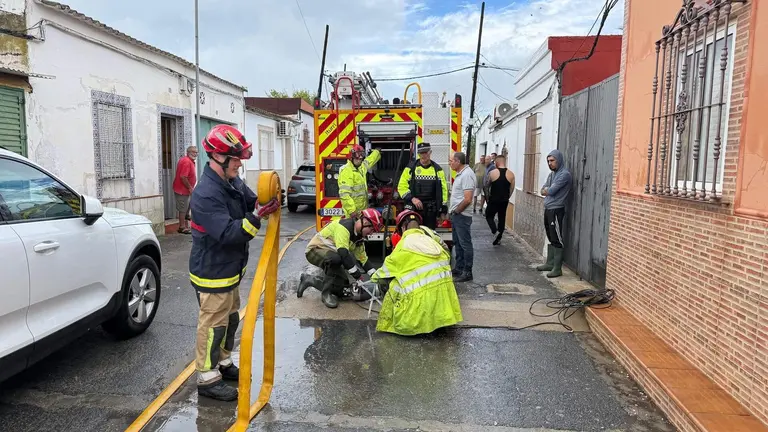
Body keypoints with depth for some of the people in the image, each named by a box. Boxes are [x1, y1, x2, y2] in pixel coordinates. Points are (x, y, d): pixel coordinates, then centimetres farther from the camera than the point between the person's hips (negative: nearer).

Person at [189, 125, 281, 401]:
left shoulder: (233, 181, 2)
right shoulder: (205, 194, -27)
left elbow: (251, 201, 10)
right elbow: (227, 233, -32)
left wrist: (265, 200, -12)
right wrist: (257, 217, -40)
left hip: (230, 269, 10)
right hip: (212, 273, -10)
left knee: (230, 318, 22)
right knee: (213, 324, 3)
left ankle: (223, 362, 41)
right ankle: (207, 378, 19)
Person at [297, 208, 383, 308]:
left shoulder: (358, 235, 3)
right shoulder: (343, 226, -26)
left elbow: (363, 258, 9)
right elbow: (343, 253, -36)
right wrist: (357, 274, -32)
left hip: (331, 253, 9)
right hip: (316, 250, -9)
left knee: (343, 287, 0)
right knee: (335, 258, -40)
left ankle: (309, 280, 16)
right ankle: (326, 294, -21)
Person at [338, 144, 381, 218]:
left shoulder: (361, 167, 10)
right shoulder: (346, 171, -18)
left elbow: (370, 160, 36)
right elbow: (344, 194, -25)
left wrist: (377, 152, 52)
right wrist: (351, 210, -29)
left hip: (364, 209, 9)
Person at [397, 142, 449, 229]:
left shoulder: (437, 169, 7)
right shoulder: (411, 168, 1)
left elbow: (443, 189, 7)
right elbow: (401, 186, -1)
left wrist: (443, 209, 1)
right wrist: (412, 198, -14)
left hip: (431, 209, 2)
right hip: (413, 209, -2)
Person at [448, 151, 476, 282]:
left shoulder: (467, 174, -19)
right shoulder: (460, 174, 13)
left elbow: (467, 199, -26)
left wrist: (456, 210, -14)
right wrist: (453, 211, 14)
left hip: (462, 216, -10)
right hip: (456, 215, 10)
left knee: (465, 244, -2)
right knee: (457, 243, 17)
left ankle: (467, 272, 6)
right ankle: (459, 268, 28)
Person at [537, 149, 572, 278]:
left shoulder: (564, 174, -14)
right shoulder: (552, 174, 16)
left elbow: (551, 191, -19)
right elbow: (543, 191, 11)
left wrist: (547, 190, 2)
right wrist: (548, 190, -9)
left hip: (556, 210, -9)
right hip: (547, 209, 9)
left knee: (557, 240, -6)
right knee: (550, 238, 15)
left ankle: (557, 268, -3)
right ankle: (550, 263, 23)